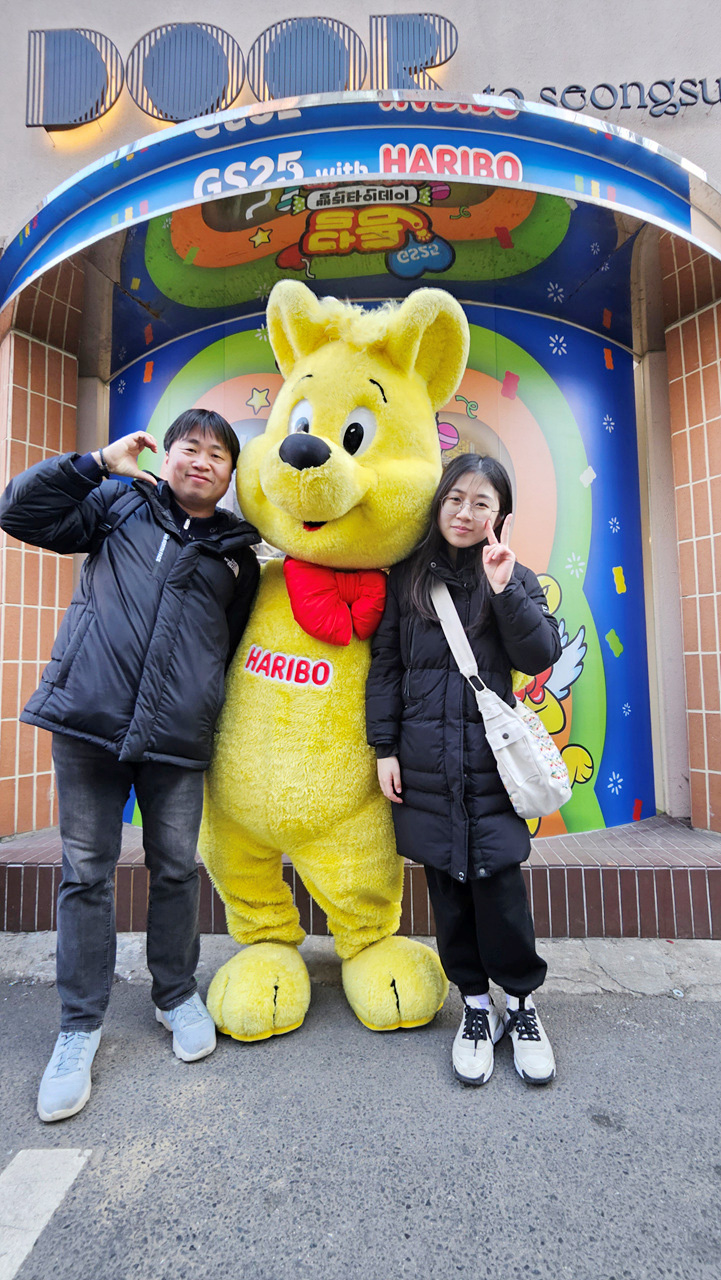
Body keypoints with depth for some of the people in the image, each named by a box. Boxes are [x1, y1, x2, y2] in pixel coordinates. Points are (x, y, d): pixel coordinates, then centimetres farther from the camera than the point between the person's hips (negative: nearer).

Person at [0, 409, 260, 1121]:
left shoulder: (238, 553, 13)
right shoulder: (120, 504, 11)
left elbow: (241, 646, 17)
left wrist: (220, 722, 11)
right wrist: (98, 464, -1)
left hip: (177, 740, 1)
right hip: (87, 722, 0)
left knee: (176, 871, 12)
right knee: (86, 873, 9)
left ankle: (177, 996, 36)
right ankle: (80, 1026, 28)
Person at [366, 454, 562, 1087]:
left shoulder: (516, 578, 5)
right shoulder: (406, 578, 6)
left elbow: (541, 656, -5)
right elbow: (385, 665, 5)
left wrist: (505, 589, -16)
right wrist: (384, 747, 1)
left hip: (491, 759, -1)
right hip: (425, 763, 1)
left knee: (496, 880, -1)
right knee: (448, 886, 9)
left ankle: (521, 1002, 26)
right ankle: (476, 1005, 30)